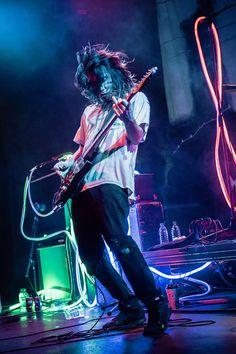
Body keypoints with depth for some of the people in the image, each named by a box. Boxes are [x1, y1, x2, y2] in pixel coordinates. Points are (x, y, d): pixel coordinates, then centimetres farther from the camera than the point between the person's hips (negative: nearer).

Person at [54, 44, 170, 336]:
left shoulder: (135, 98, 11)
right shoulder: (90, 111, 28)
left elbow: (137, 139, -4)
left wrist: (126, 118, -25)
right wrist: (68, 163, 14)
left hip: (111, 180, -7)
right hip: (82, 184, 7)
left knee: (118, 241, -26)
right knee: (90, 255, 0)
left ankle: (156, 306, -18)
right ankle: (130, 307, 9)